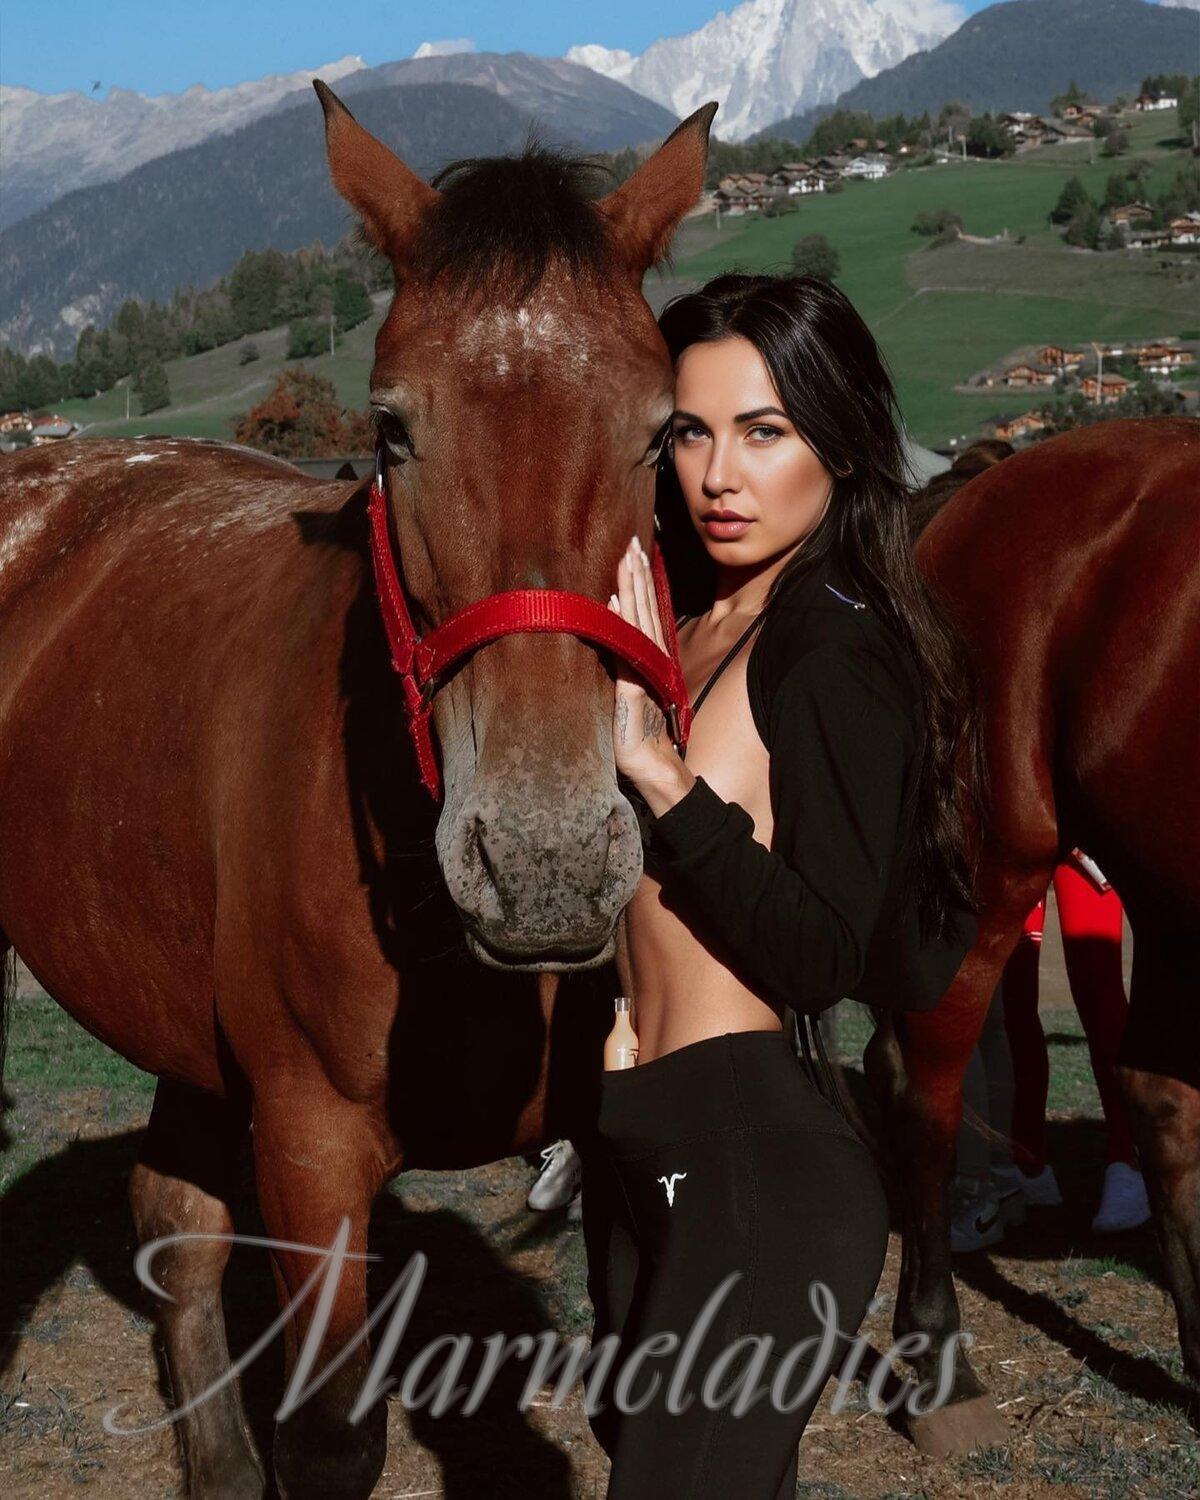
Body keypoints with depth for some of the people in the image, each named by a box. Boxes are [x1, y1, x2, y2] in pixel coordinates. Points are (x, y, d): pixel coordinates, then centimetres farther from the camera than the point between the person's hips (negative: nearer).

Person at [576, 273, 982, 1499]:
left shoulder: (839, 651, -16)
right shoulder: (683, 624, 7)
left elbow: (829, 959, -21)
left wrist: (656, 767, -26)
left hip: (760, 1168, -9)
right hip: (642, 1153, 9)